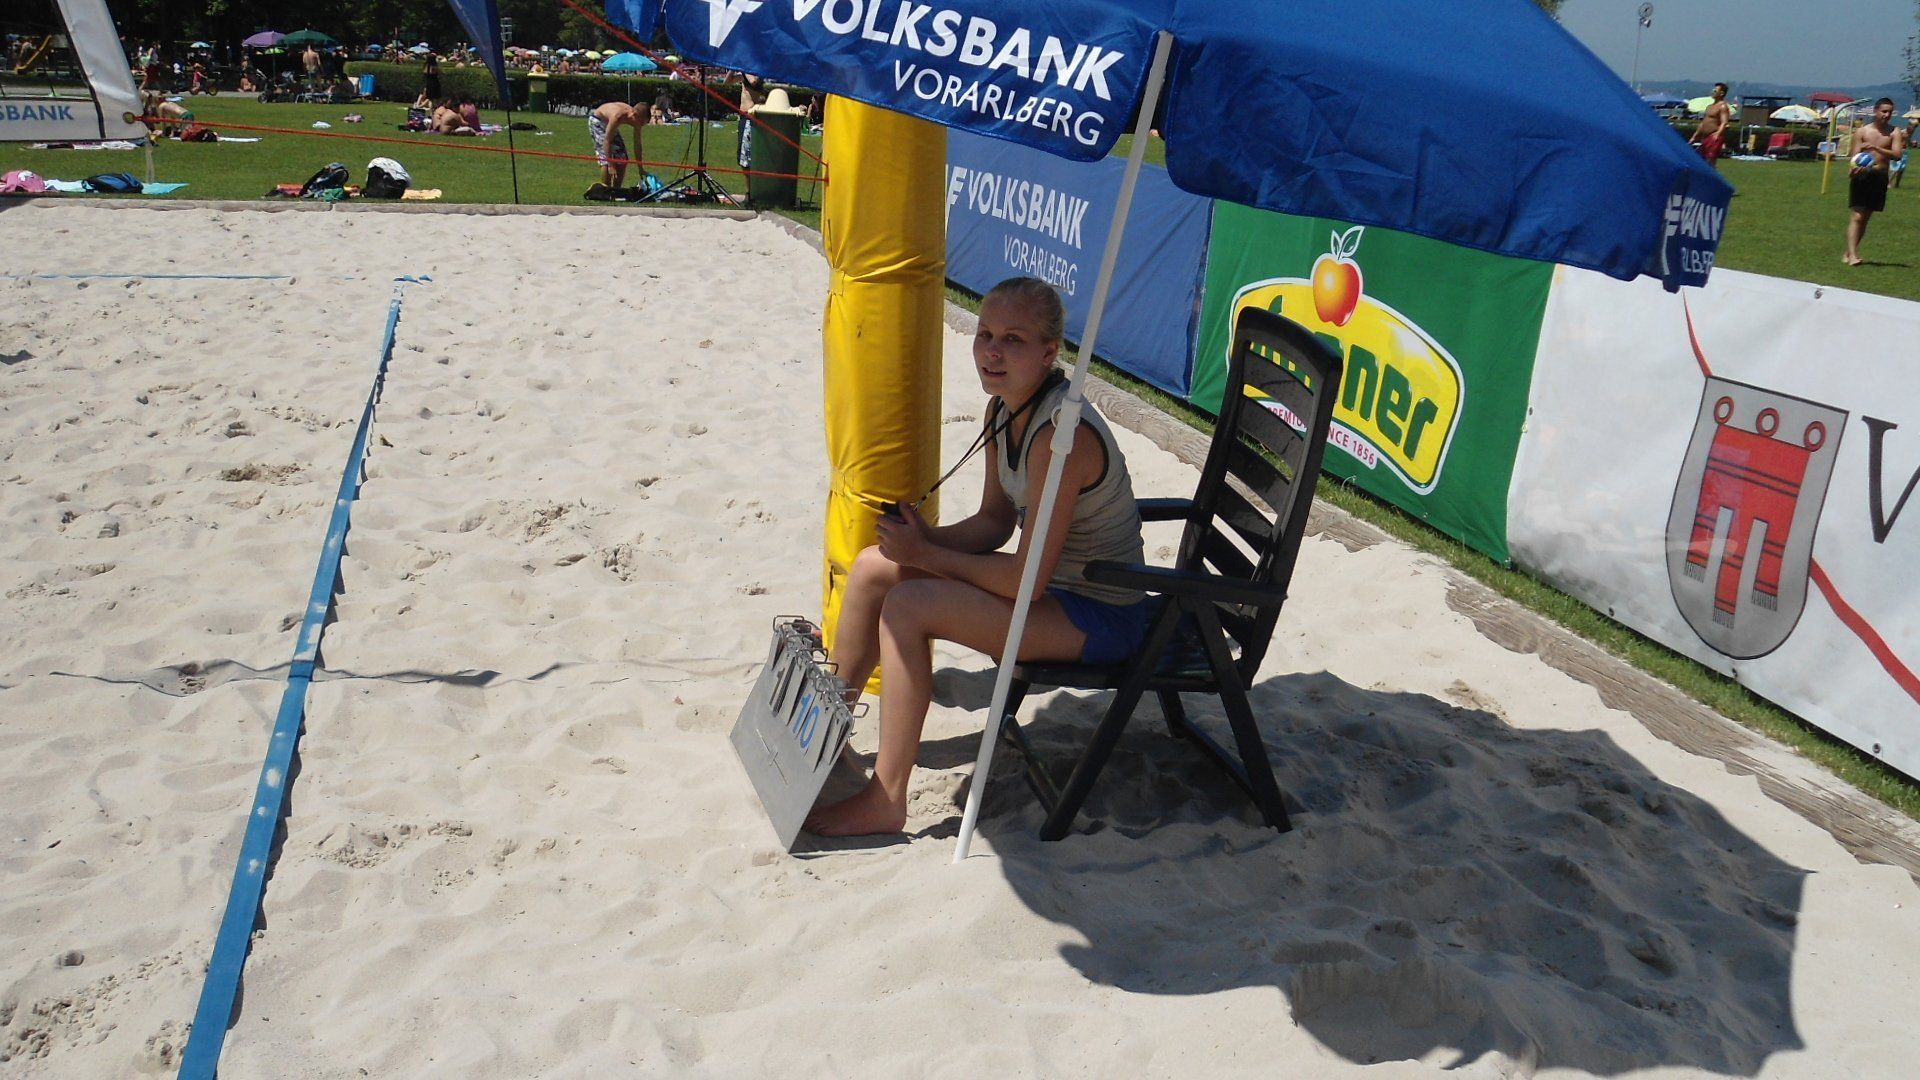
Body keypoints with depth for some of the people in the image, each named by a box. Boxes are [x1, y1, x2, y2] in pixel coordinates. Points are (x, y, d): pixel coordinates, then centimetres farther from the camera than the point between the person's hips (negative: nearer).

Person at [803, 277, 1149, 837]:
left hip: (1099, 616, -9)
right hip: (1051, 580, 9)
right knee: (872, 567, 5)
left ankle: (886, 800, -9)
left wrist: (926, 555, -17)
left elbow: (1027, 578, -27)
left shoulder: (1061, 435, -29)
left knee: (908, 607, -22)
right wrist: (927, 540, -12)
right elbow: (995, 520, 8)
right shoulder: (1002, 409, -1)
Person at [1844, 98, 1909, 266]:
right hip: (1862, 175, -3)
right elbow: (1856, 156, -6)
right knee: (1857, 216, -12)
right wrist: (1855, 166, -28)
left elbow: (1897, 154, -11)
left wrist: (1876, 148, -26)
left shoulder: (1895, 132, 2)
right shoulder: (1862, 131, 0)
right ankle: (1852, 254, -19)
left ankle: (1849, 253, 18)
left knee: (1866, 217, 9)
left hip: (1880, 177, 3)